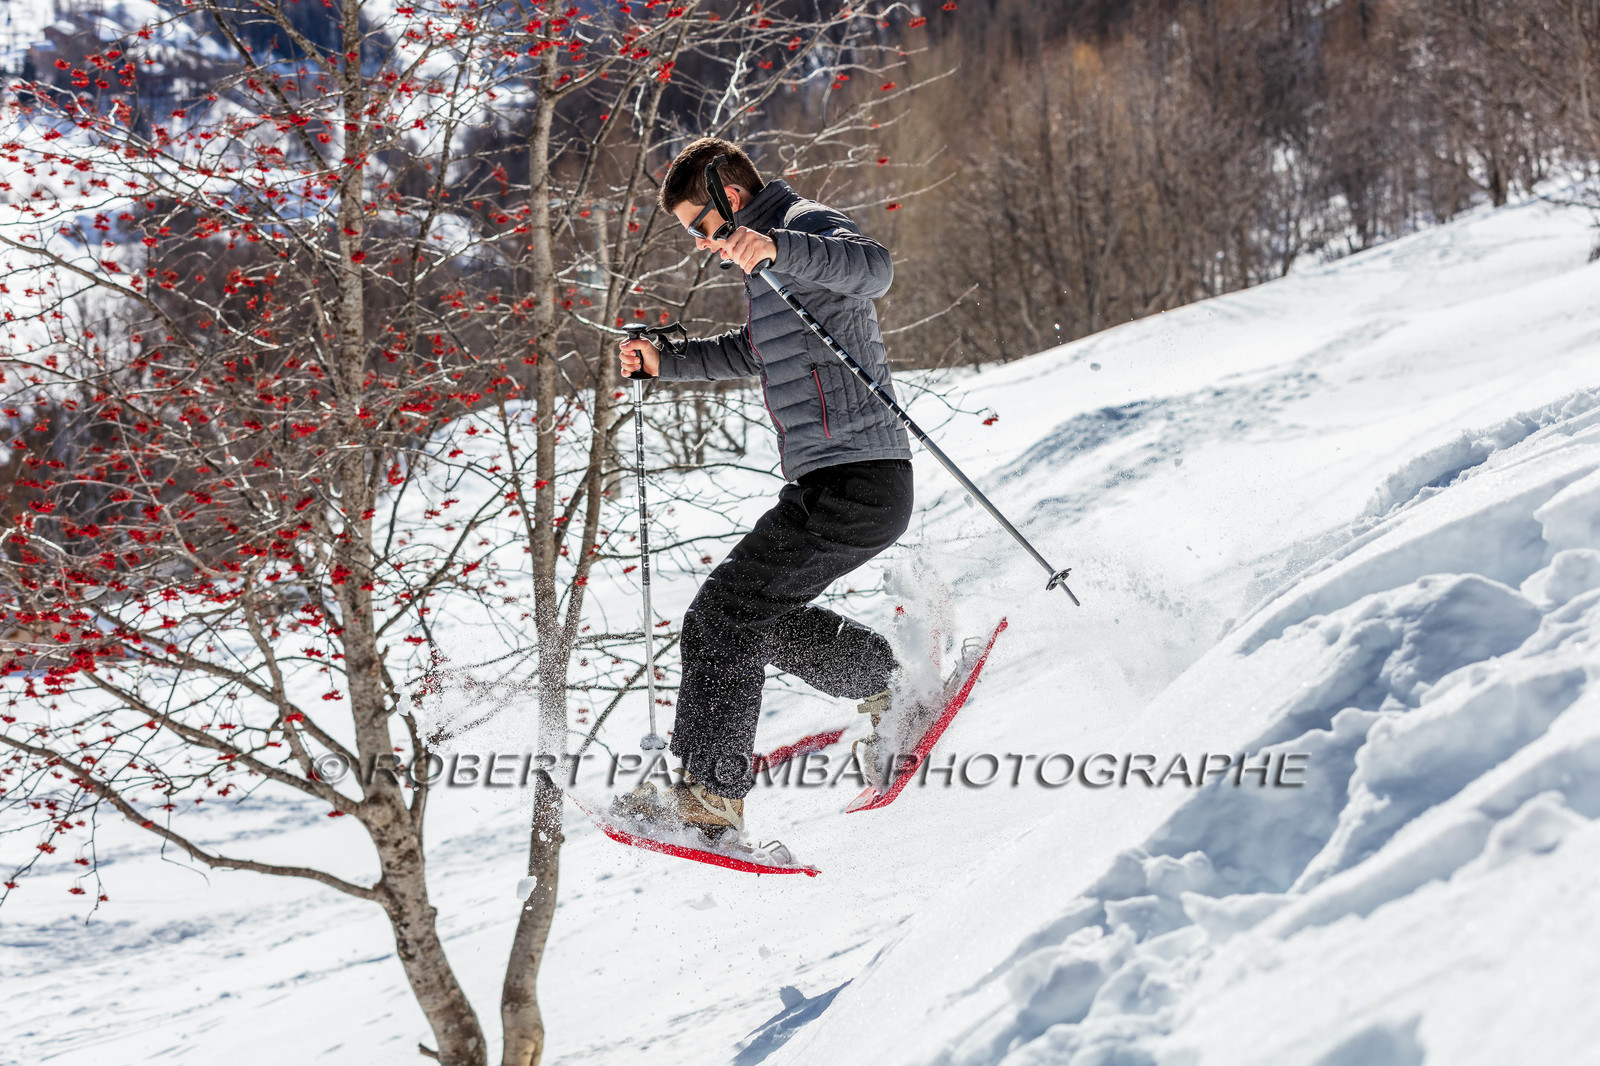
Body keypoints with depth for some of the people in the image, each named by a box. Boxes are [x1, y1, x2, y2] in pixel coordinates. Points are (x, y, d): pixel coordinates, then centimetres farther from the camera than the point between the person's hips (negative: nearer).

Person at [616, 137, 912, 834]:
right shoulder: (770, 264, 22)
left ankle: (711, 791, -9)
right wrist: (664, 364, 31)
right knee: (760, 617, 20)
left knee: (722, 616, -11)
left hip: (853, 482, -11)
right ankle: (897, 684, 24)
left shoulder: (806, 224, -9)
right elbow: (756, 353, 39)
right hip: (825, 485, 11)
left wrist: (777, 245, -46)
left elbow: (873, 268, -32)